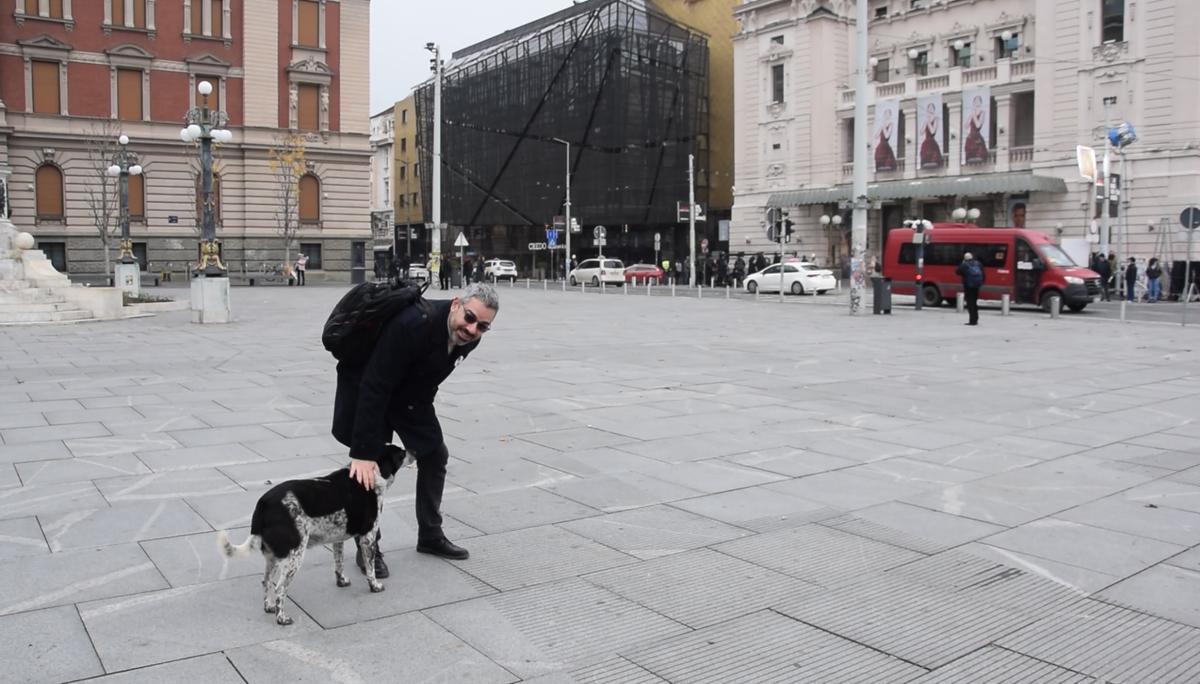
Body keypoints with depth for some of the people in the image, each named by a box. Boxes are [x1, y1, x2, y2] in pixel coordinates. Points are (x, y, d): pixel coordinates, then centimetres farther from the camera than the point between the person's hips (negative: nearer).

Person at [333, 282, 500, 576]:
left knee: (435, 455, 7)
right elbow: (374, 388, -38)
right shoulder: (414, 323, -39)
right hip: (367, 387, -7)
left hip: (411, 392, 7)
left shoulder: (469, 336, -16)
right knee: (371, 468, -11)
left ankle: (430, 535, 23)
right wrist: (362, 452, -38)